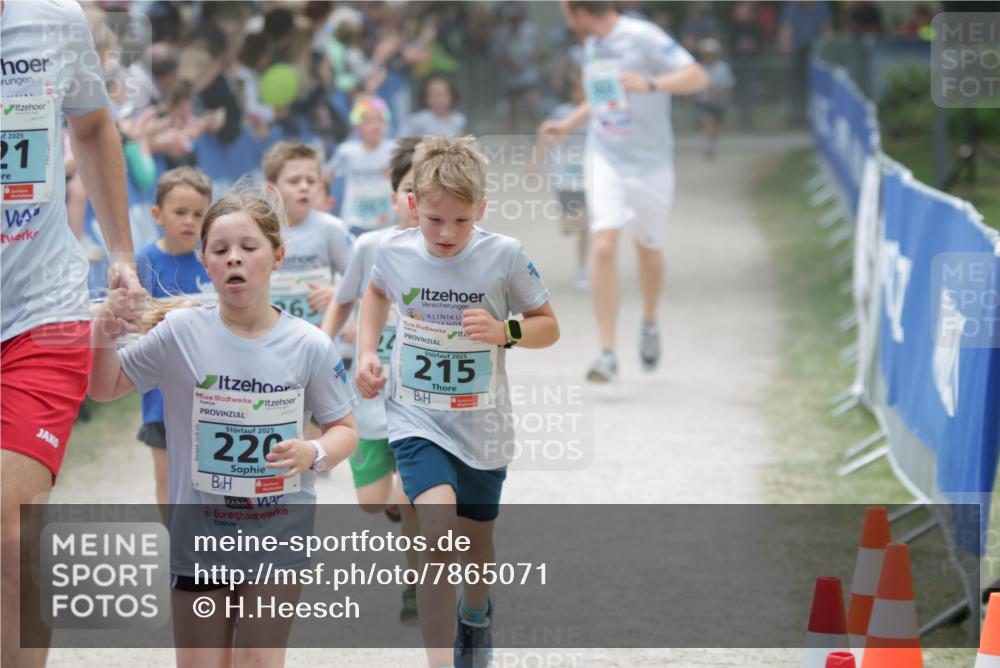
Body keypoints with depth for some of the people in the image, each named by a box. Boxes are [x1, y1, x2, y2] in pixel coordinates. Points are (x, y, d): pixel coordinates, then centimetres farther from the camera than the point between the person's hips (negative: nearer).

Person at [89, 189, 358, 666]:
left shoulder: (310, 346, -7)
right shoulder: (180, 333, -7)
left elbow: (343, 429, 4)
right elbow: (105, 389, 4)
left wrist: (314, 454, -18)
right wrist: (105, 339, -15)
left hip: (279, 536, -1)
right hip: (198, 535, 1)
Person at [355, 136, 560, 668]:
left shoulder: (504, 256, -14)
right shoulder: (393, 251, -9)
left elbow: (548, 326, -1)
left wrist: (504, 332, -21)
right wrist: (368, 352, 4)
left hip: (481, 426, 1)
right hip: (416, 420, -1)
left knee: (475, 542, 21)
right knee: (439, 533, -25)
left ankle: (475, 615, 55)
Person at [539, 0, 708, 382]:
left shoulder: (643, 37, -13)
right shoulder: (591, 45, 8)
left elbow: (698, 78, -19)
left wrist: (651, 84, -33)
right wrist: (568, 125, 19)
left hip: (650, 163, -4)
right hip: (604, 160, 4)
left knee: (648, 248, 12)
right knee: (604, 246, -14)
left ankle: (649, 323, 42)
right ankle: (607, 354, -16)